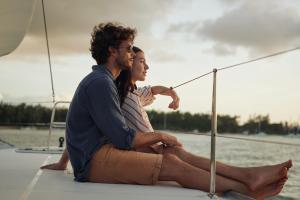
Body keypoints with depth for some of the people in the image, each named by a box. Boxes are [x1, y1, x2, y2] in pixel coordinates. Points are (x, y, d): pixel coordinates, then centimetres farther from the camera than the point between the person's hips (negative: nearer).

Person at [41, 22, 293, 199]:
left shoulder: (100, 80, 18)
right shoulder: (100, 82, -16)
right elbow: (124, 139, -20)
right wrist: (160, 136, -6)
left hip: (104, 150, 9)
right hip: (96, 159, -9)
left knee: (175, 152, -5)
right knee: (173, 165, -19)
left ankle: (247, 174, -11)